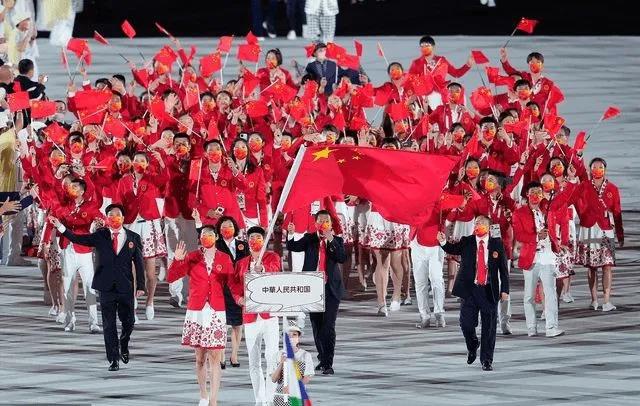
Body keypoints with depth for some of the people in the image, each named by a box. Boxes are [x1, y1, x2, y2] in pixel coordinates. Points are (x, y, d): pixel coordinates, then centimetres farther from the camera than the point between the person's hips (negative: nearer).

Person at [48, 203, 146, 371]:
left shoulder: (133, 238, 3)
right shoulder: (100, 236, 4)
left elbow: (139, 263, 4)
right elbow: (78, 239, -2)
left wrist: (140, 286, 0)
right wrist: (61, 227, -14)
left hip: (126, 287, 0)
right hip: (107, 287, 0)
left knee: (128, 322, 6)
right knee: (109, 324, 0)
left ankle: (124, 345, 37)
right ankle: (114, 359, 6)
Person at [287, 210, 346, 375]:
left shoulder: (336, 241, 4)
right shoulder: (309, 239, 6)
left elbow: (342, 258, -11)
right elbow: (293, 247, -7)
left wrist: (331, 240, -18)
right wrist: (291, 235, -26)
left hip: (330, 288, -2)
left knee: (328, 326, -10)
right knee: (316, 326, 10)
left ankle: (328, 363, -9)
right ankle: (322, 358, 26)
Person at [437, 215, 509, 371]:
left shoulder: (497, 244, 2)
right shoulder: (466, 242, 4)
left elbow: (503, 268, 2)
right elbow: (452, 249, -11)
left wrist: (505, 289, -3)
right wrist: (443, 242, -32)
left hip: (489, 291, 0)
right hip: (470, 289, 0)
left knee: (489, 327, 2)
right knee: (466, 323, -2)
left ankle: (486, 360, 12)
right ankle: (472, 347, 30)